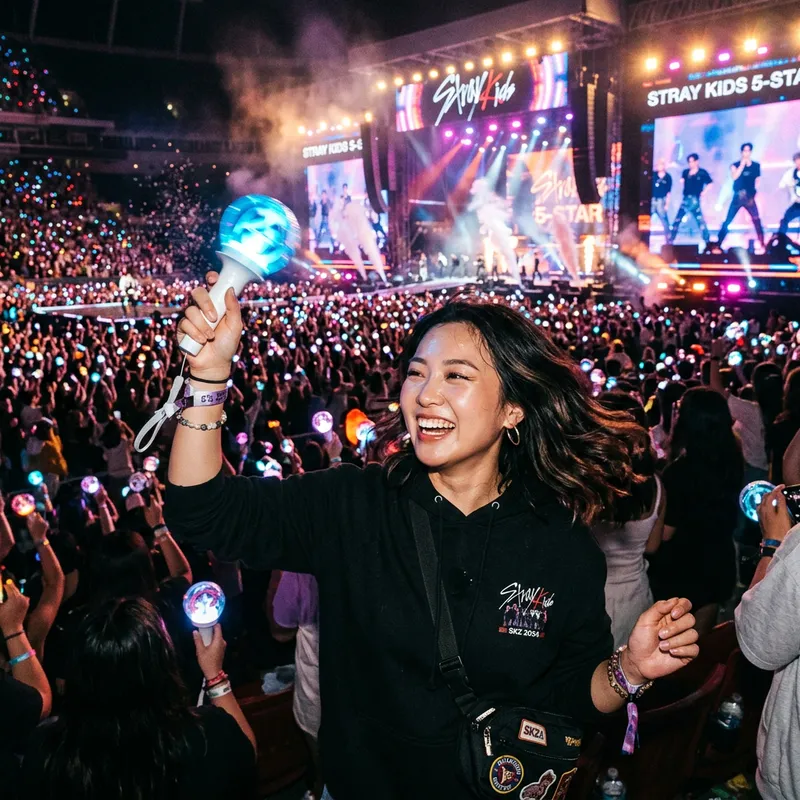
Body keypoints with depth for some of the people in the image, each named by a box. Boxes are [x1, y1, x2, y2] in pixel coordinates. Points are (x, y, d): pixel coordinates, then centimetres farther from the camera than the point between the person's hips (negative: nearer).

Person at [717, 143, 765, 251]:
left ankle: (762, 246, -6)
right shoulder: (735, 165, 4)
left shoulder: (756, 165, 9)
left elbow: (758, 180, 15)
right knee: (727, 221, -2)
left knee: (757, 220, -10)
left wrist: (755, 192, 5)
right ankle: (718, 245, 4)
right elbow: (734, 177, -14)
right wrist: (742, 164, -12)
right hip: (737, 197, -1)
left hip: (750, 197, 1)